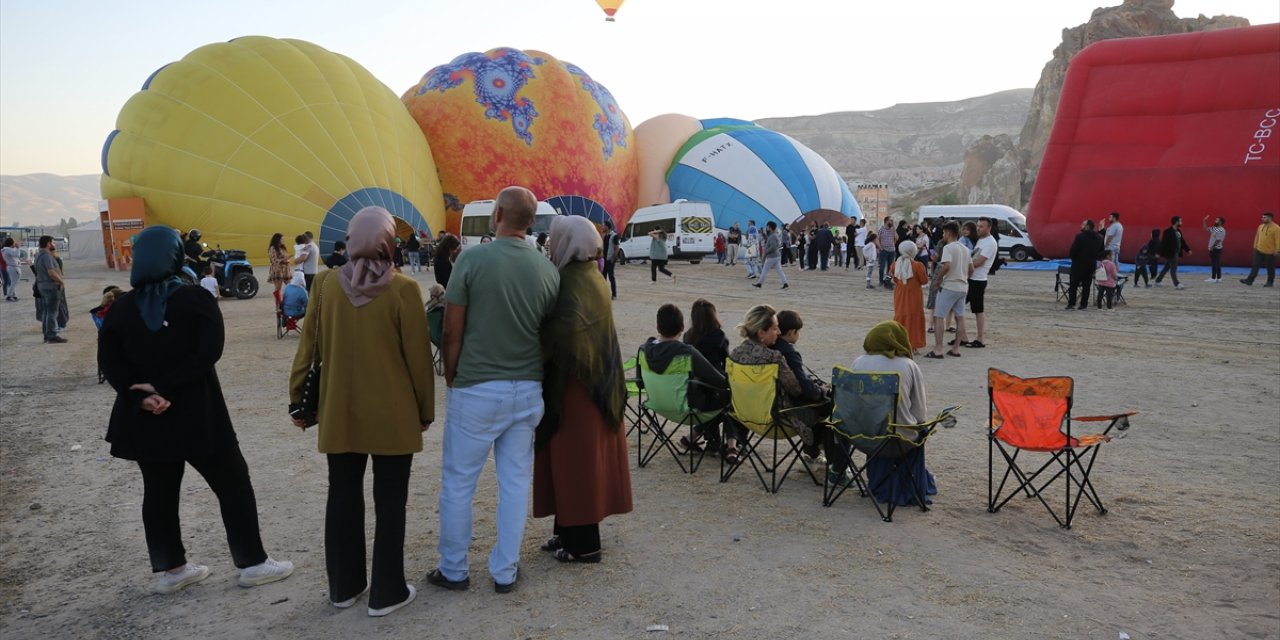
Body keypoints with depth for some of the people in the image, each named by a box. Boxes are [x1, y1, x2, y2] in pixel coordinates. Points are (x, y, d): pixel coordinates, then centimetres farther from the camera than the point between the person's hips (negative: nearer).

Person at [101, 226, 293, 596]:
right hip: (197, 413, -4)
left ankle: (170, 570, 22)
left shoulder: (121, 307, 2)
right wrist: (163, 386, -15)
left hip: (145, 417, 4)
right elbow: (208, 352, -18)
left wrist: (144, 395, -13)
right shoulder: (195, 299, -9)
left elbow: (110, 362, -3)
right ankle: (252, 564, 11)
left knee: (158, 492, 14)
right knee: (233, 484, 6)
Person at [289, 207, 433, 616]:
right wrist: (426, 408, 3)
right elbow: (418, 355, -9)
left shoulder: (325, 284, -4)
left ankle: (344, 586, 27)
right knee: (389, 503, 7)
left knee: (342, 499, 15)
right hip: (393, 415, -3)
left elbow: (308, 347, 2)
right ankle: (387, 592, 16)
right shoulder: (403, 289, -13)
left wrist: (297, 400, 14)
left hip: (340, 414, 4)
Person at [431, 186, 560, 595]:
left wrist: (451, 375, 6)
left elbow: (452, 331, -9)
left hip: (477, 389, -3)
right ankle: (505, 571, 21)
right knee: (515, 482, 12)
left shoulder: (473, 259, -13)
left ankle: (453, 571, 22)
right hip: (527, 389, 4)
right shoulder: (548, 270, -2)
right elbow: (547, 332, 4)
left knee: (458, 482, 11)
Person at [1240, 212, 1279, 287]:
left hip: (1270, 252, -5)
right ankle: (1249, 280, -1)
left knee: (1270, 268, 7)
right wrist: (1255, 246, 13)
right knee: (1255, 266, 1)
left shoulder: (1276, 228, -13)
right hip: (1259, 251, 5)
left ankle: (1270, 282, 17)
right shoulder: (1260, 226, 7)